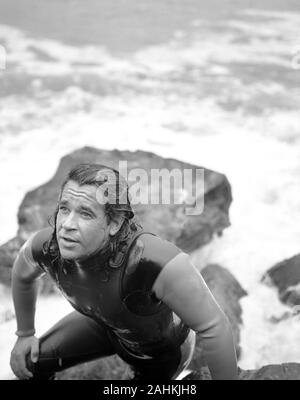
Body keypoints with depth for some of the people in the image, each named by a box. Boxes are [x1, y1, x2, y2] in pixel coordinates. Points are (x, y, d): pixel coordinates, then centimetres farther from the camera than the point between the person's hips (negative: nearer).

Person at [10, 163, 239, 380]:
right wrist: (25, 334, 8)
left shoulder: (156, 260, -49)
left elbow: (215, 326, -38)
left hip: (163, 346, -3)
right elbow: (23, 274, -4)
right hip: (106, 323, 4)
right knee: (30, 364, 3)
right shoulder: (47, 247, -31)